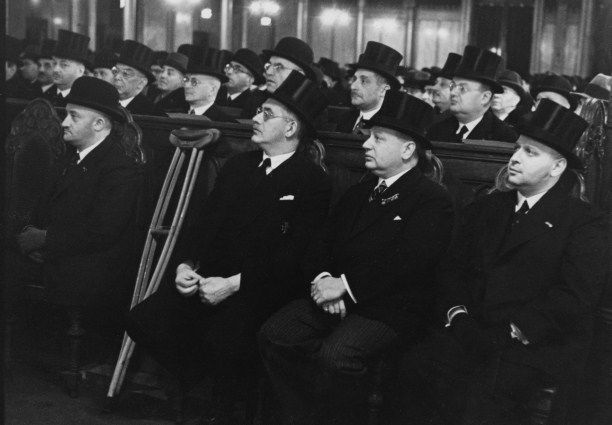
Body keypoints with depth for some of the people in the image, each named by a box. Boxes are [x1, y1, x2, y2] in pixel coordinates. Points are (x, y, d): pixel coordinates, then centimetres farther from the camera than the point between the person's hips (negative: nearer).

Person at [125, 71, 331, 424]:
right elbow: (206, 222, 16)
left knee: (223, 339, -33)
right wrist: (186, 264, -3)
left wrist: (234, 284, -20)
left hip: (262, 289, -6)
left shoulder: (313, 181, -6)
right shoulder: (239, 166, 17)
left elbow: (293, 254, -14)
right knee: (144, 320, -13)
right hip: (210, 277, 7)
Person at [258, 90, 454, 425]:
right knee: (274, 334, -13)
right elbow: (323, 244, 14)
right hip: (336, 298, 7)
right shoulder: (358, 193, 20)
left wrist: (346, 285, -18)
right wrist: (322, 279, -8)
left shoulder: (432, 199, -5)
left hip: (391, 309, -7)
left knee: (336, 355, -32)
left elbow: (407, 261, -18)